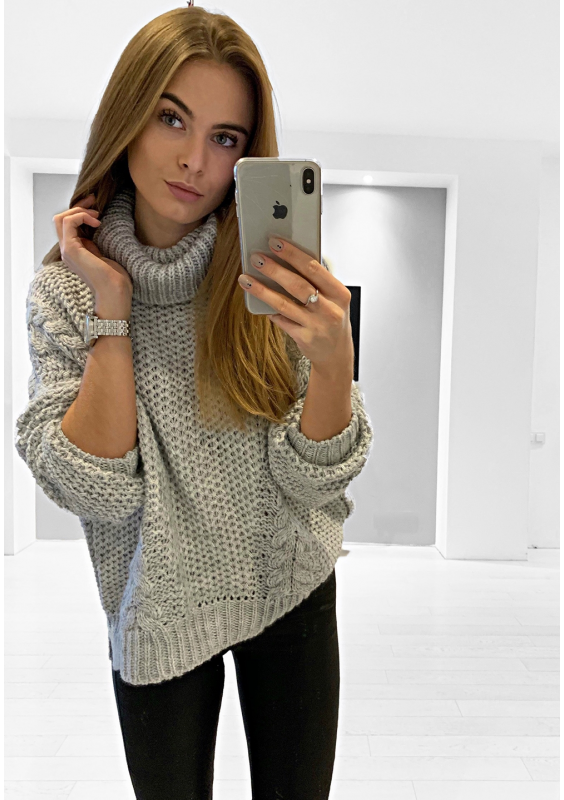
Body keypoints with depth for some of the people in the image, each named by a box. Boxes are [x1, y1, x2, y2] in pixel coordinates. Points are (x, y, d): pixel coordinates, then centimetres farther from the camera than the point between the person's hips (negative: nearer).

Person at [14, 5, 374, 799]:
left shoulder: (273, 272, -14)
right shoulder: (65, 287, -11)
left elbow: (312, 481, -16)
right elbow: (94, 493, -19)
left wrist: (333, 360, -34)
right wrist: (111, 309, -23)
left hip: (292, 587, 1)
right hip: (159, 610, 0)